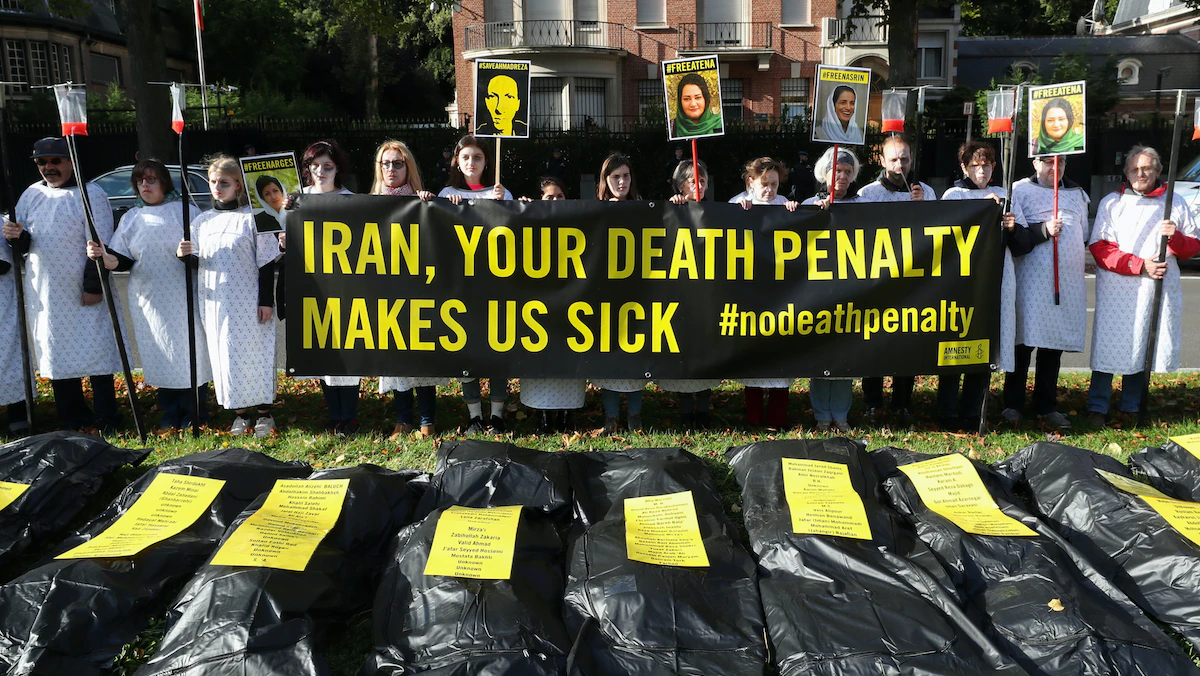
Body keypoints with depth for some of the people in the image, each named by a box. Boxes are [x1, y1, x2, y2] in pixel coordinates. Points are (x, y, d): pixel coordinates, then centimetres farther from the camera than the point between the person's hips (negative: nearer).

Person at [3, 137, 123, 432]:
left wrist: (93, 286, -16)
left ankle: (105, 416, 6)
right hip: (44, 295, 6)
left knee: (95, 352, -2)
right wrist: (15, 237, -10)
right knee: (57, 356, 10)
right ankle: (72, 418, 21)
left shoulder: (91, 194, -5)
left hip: (84, 296, -6)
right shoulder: (31, 195, 12)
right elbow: (21, 246, 14)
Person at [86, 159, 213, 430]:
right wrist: (103, 256, -12)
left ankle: (194, 412, 8)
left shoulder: (186, 211, 3)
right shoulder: (131, 218, 13)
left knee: (191, 351, -3)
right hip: (149, 301, 4)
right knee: (160, 356, 6)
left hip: (184, 297, -3)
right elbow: (122, 260, 9)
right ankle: (171, 413, 16)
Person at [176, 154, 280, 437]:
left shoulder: (251, 217, -3)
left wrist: (266, 300, -9)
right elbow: (197, 262, 14)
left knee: (254, 351, 0)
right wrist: (185, 255, -9)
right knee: (224, 354, 7)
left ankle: (263, 412, 12)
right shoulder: (201, 221, 10)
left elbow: (266, 262, -4)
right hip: (215, 301, 4)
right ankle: (239, 413, 18)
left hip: (248, 300, -4)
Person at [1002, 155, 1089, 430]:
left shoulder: (1077, 194, 18)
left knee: (1054, 346, 9)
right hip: (1032, 280, -5)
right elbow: (1013, 237, -9)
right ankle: (1012, 404, 7)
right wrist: (1043, 231, -21)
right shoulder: (1020, 190, 1)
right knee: (1024, 342, -4)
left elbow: (1084, 234, 26)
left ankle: (1047, 406, 17)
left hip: (1068, 281, 5)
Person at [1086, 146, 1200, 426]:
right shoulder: (1111, 203, 8)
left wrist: (1175, 237, -9)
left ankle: (1131, 408, 16)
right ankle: (1097, 407, 0)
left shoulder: (1175, 205, 15)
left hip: (1160, 290, 2)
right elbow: (1100, 248, -2)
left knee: (1142, 349, 5)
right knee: (1108, 347, -7)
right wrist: (1140, 265, -14)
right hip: (1116, 290, -2)